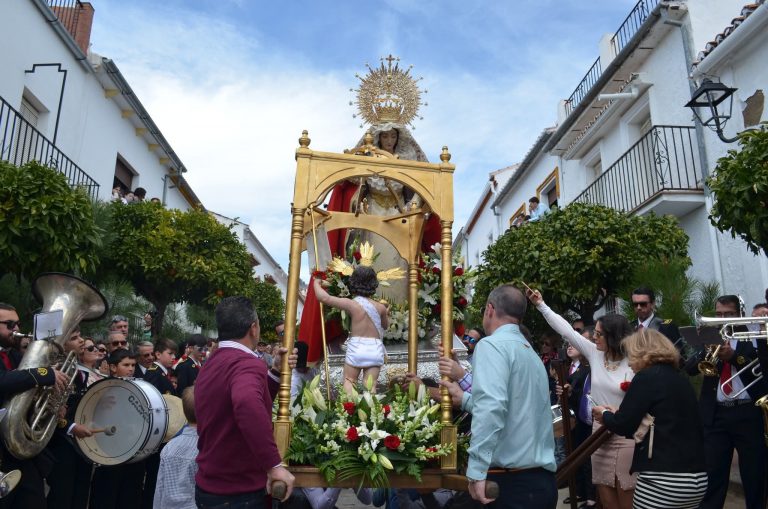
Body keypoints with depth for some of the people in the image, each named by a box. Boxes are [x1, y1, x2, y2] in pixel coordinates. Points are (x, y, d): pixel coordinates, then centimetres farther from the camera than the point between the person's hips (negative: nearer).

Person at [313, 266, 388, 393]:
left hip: (356, 348, -2)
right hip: (375, 349, 2)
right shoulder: (380, 307, 2)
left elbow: (324, 297, -10)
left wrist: (316, 282, 7)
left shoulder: (352, 304, -7)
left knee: (349, 381, 12)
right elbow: (386, 325, 22)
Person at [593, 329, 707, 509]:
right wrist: (617, 414, 25)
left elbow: (622, 426, -10)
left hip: (664, 479, -8)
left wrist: (604, 414, 10)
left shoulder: (647, 376, -11)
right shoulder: (678, 377, 12)